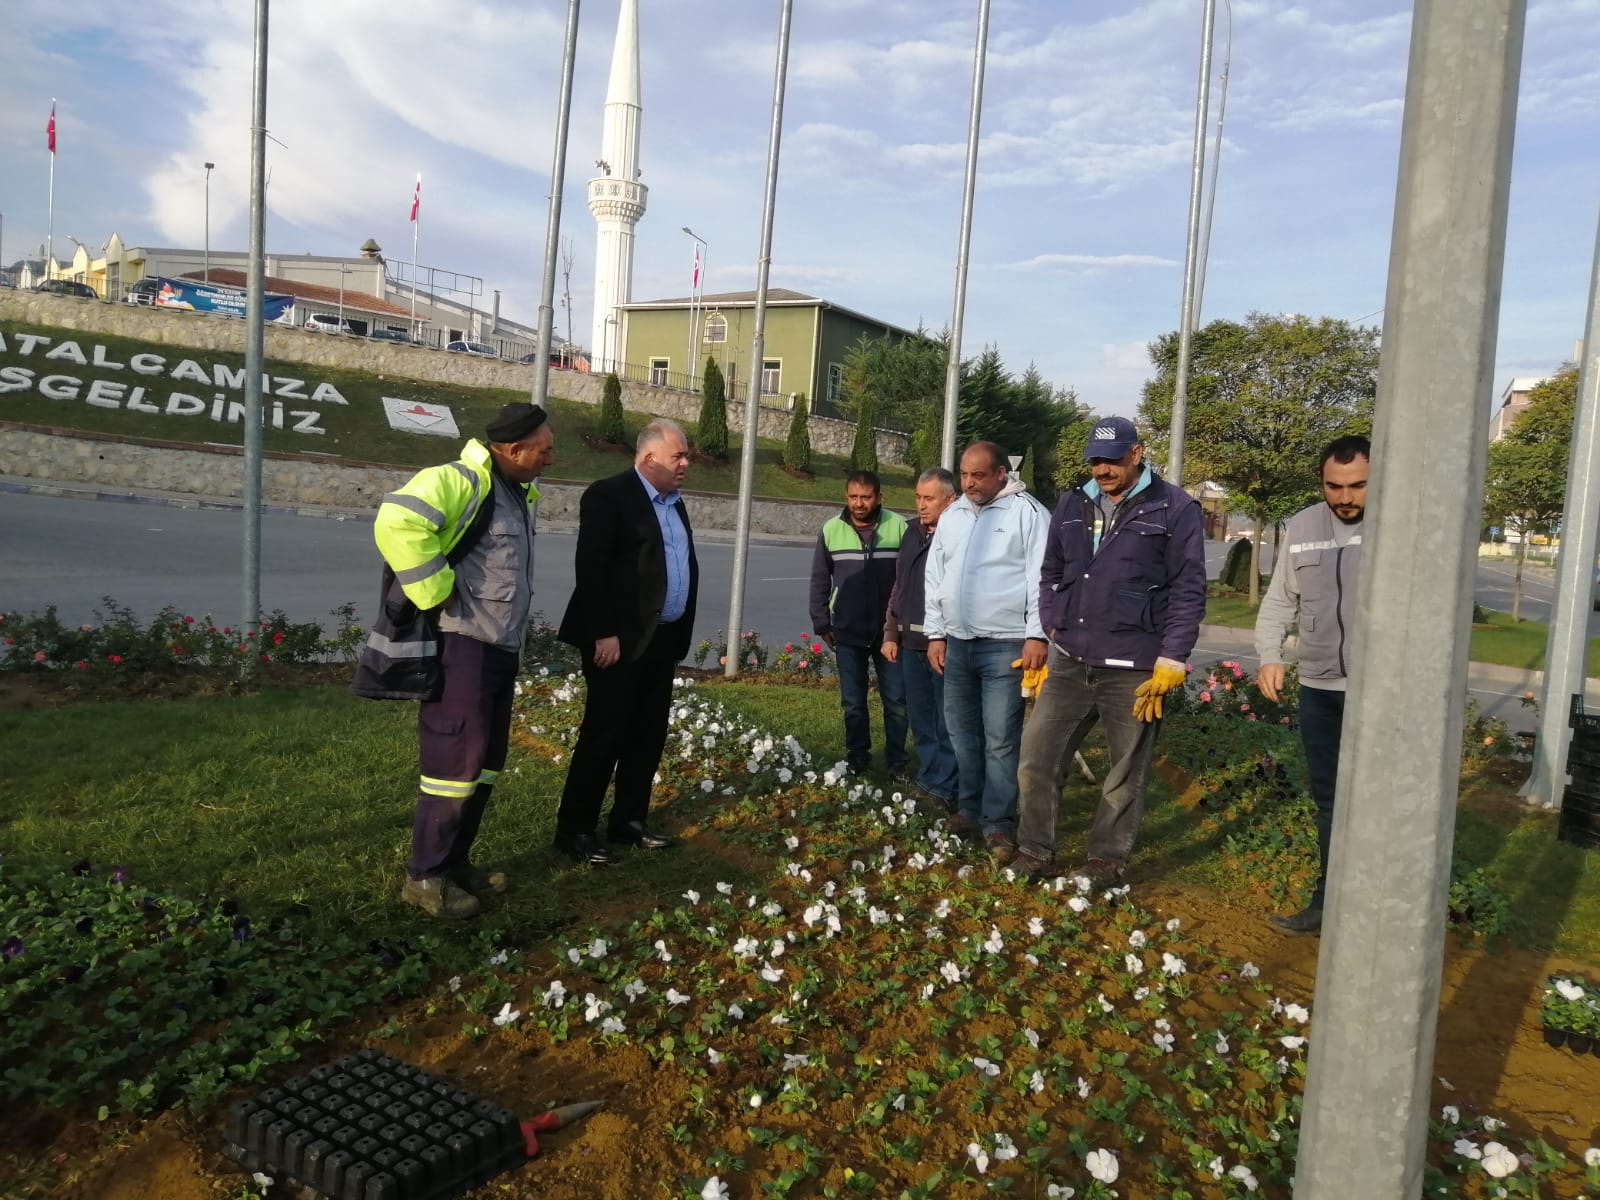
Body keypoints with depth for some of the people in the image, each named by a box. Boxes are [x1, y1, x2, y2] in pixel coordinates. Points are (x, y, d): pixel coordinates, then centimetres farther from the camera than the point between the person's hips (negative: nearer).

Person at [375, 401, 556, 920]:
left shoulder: (519, 493, 16)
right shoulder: (460, 481, -15)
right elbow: (397, 522, -33)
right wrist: (438, 593, -25)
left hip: (501, 648, 9)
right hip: (461, 646, -9)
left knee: (485, 764, 15)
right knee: (455, 763, -3)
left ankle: (455, 862, 29)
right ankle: (424, 876, 11)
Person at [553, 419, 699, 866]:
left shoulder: (675, 504, 15)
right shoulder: (608, 495, -10)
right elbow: (591, 569, -17)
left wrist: (681, 631, 12)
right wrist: (604, 634, -21)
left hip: (663, 639, 8)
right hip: (620, 640, -8)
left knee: (649, 735, 12)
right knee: (604, 735, -3)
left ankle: (629, 820, 24)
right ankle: (575, 829, 7)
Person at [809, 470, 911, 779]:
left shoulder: (899, 527, -7)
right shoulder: (831, 530, -1)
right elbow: (819, 581, 6)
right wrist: (822, 624, 3)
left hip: (890, 632, -1)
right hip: (847, 634, 2)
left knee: (896, 701, 4)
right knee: (853, 703, 10)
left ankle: (897, 762, 18)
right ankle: (857, 757, 25)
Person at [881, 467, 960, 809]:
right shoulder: (913, 535, 15)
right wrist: (891, 633, 16)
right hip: (910, 644, 8)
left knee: (947, 723, -1)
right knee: (919, 720, 15)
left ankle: (945, 790, 6)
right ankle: (927, 780, 26)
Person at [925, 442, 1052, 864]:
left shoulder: (1027, 513, -6)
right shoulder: (951, 516, 13)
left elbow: (1041, 578, -10)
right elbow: (935, 578, 16)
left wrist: (1036, 635, -15)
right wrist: (935, 633, 11)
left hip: (1005, 645, -6)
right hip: (956, 643, 6)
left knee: (1000, 741, -3)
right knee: (963, 734, 14)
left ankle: (998, 823, 5)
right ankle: (969, 809, 26)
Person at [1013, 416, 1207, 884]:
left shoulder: (1175, 509, -4)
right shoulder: (1072, 504, 10)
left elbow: (1188, 592, -6)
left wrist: (1170, 662, -10)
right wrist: (1052, 627, 10)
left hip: (1133, 671, -4)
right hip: (1068, 664, 4)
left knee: (1126, 773, 9)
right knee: (1036, 757, 4)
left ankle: (1107, 857, 26)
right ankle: (1035, 850, 21)